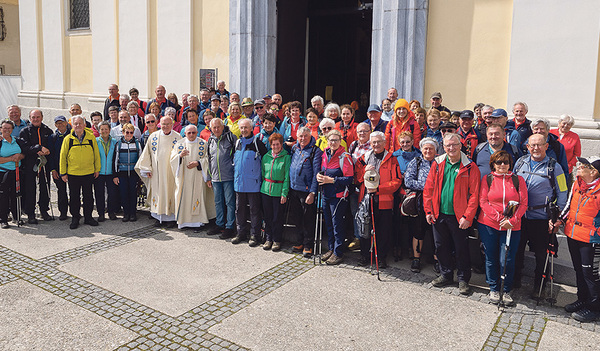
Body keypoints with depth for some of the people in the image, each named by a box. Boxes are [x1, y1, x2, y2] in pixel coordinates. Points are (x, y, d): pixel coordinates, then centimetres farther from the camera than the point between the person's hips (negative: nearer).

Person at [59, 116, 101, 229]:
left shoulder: (91, 137, 0)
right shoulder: (68, 139, -1)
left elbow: (96, 154, 7)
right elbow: (63, 156, 3)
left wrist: (97, 169, 6)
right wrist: (63, 173, 1)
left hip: (88, 173, 0)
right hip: (72, 173, 0)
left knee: (88, 196, 9)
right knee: (74, 197, 8)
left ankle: (88, 217, 21)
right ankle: (75, 218, 20)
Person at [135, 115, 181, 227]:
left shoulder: (178, 137, 0)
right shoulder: (153, 136, 6)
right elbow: (147, 154, 10)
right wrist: (147, 169, 6)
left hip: (172, 172, -2)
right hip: (156, 172, 2)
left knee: (171, 192, 0)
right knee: (157, 193, 5)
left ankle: (171, 218, 10)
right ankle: (159, 217, 16)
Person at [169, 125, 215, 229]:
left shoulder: (203, 143, 3)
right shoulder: (179, 144, 7)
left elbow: (207, 159, -1)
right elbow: (173, 159, 2)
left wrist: (197, 163, -16)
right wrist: (180, 155, -18)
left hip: (197, 176, -1)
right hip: (184, 177, 1)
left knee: (198, 196, -3)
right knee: (184, 196, 1)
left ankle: (197, 221, 4)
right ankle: (184, 221, 10)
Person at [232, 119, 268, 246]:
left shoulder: (257, 142, -6)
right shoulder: (237, 142, 11)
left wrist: (260, 175, -5)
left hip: (253, 183, -5)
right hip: (239, 183, 5)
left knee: (254, 210, 2)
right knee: (240, 209, 11)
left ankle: (254, 235, 11)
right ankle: (242, 233, 24)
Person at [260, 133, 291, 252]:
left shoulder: (286, 157, -4)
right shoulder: (266, 156, 8)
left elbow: (287, 176, -7)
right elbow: (262, 173, 15)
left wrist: (284, 193, -11)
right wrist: (261, 188, 9)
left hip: (279, 191, -4)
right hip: (266, 190, 4)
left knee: (277, 217, 2)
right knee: (267, 216, 9)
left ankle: (277, 240, 16)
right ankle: (268, 239, 23)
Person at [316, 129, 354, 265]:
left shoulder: (345, 157, -13)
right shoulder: (325, 154, 9)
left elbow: (349, 178, -17)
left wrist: (331, 180, -20)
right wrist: (319, 175, 0)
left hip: (338, 195, -7)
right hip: (326, 194, 7)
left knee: (337, 224, -1)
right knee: (328, 223, 16)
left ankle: (338, 253, 10)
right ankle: (331, 249, 30)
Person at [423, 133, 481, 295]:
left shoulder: (470, 167, -6)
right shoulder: (437, 164, 4)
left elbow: (474, 194, -9)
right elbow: (428, 189, 6)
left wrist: (467, 216, -15)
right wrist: (428, 211, 0)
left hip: (459, 217, -4)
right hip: (439, 215, 4)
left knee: (461, 249, 7)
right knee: (441, 246, 15)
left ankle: (463, 280, 23)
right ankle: (446, 275, 33)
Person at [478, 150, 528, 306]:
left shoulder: (518, 180, 6)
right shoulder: (487, 179, 5)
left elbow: (523, 204, 2)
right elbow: (483, 201, -2)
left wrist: (511, 221, -11)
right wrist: (499, 218, -11)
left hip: (512, 227, 0)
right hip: (488, 225, 0)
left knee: (507, 260, -2)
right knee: (491, 259, 7)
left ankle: (507, 291, 18)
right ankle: (494, 289, 24)